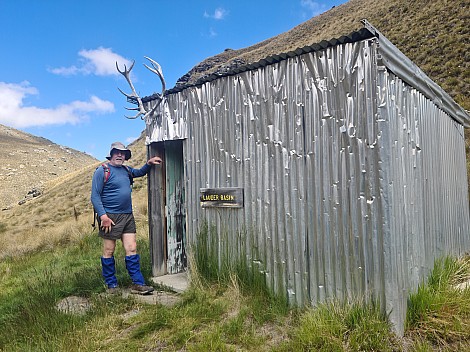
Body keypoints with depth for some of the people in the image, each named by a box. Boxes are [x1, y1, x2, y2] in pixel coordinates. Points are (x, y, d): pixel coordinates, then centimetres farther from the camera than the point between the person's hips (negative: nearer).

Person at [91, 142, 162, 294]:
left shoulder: (126, 170, 14)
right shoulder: (102, 171, -6)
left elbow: (140, 172, 35)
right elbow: (95, 196, -10)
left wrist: (149, 163, 16)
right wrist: (103, 216, -19)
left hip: (127, 216, 6)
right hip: (110, 217, -6)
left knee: (132, 249, 4)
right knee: (109, 251, 6)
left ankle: (138, 284, 9)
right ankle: (111, 285, 20)